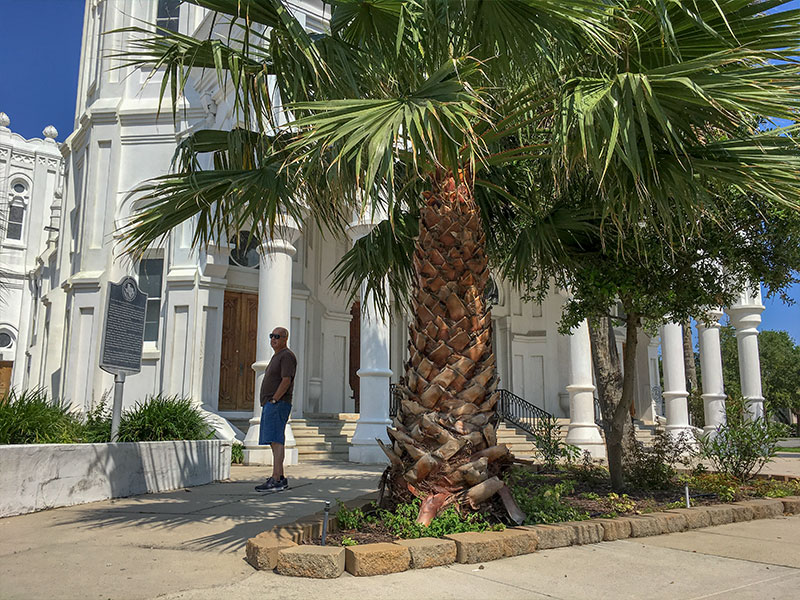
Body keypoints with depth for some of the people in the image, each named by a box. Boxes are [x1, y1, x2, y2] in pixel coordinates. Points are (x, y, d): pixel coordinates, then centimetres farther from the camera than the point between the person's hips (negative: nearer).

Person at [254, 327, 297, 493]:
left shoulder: (287, 356, -8)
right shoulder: (276, 356, 23)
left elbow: (286, 380, -19)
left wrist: (273, 400, -18)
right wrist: (266, 404, 17)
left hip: (278, 404, -10)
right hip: (269, 404, 11)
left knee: (276, 441, -14)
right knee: (274, 442, 10)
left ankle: (276, 480, -17)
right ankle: (281, 478, 15)